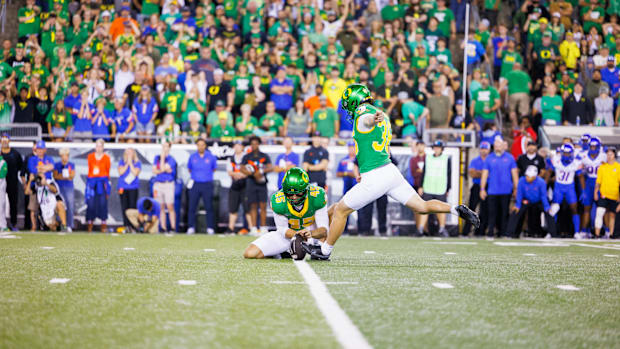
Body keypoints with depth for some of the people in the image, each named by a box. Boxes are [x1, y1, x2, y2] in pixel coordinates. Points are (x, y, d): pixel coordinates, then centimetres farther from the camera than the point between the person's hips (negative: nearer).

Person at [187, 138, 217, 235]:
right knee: (192, 207, -2)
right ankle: (191, 228, 3)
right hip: (195, 184, 1)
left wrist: (206, 175, 10)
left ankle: (210, 228, 2)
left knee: (209, 207, -3)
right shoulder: (192, 157, 7)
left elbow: (214, 169, 16)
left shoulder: (211, 157, 4)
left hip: (207, 184, -1)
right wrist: (195, 175, 12)